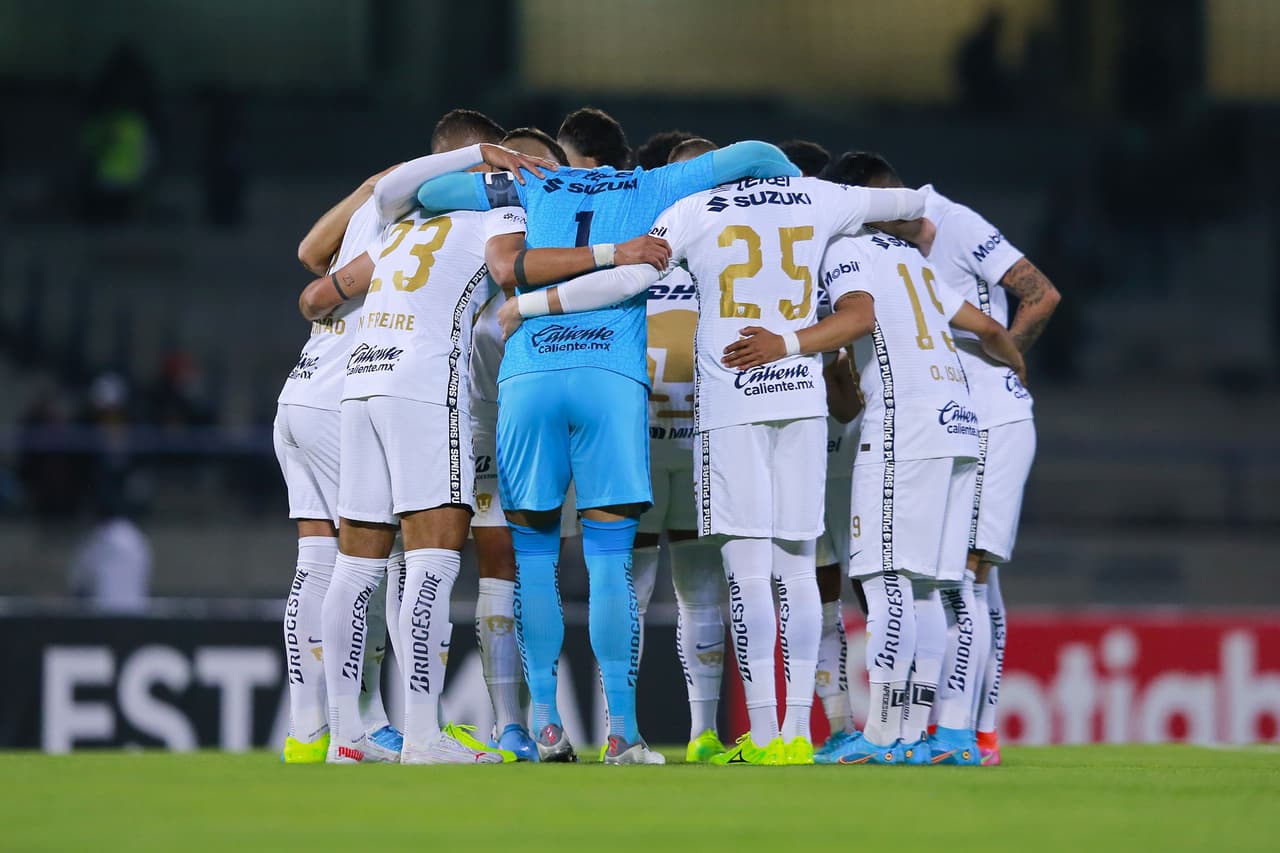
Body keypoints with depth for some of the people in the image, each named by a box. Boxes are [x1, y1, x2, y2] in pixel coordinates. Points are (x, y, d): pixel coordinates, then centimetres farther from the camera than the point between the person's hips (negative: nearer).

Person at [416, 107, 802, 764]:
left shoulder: (535, 191, 21)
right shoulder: (651, 190, 20)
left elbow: (427, 191, 27)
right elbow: (749, 156, 21)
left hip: (527, 378, 1)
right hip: (613, 376, -1)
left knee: (533, 556, 9)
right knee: (610, 561, -1)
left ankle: (545, 722, 3)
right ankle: (622, 733, -5)